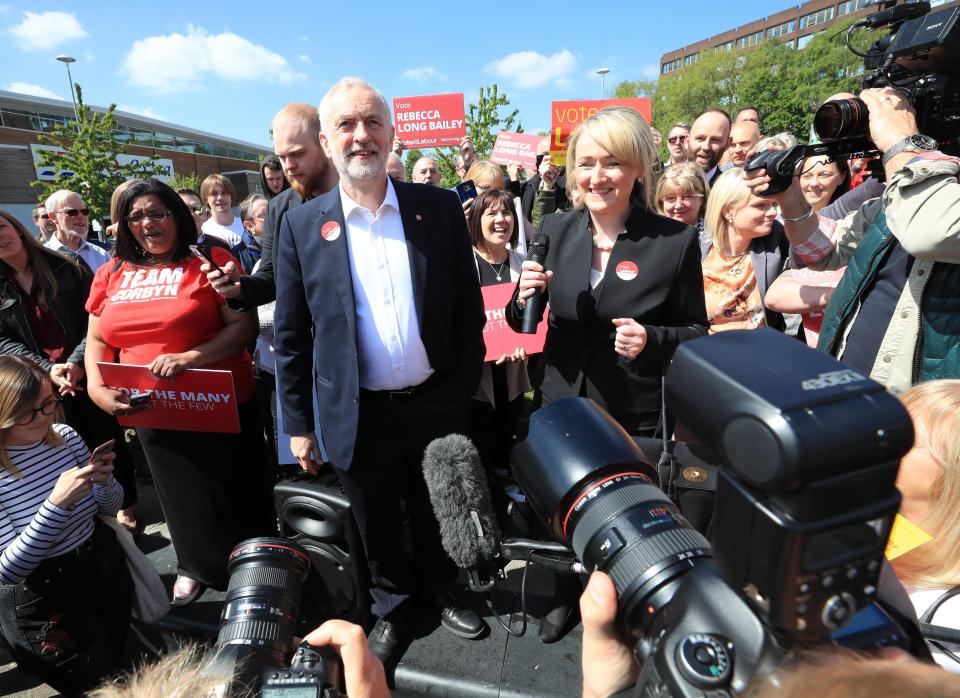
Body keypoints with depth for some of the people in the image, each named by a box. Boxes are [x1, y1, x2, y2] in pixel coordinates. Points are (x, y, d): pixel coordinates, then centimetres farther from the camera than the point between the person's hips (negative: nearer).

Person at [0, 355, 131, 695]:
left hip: (107, 571, 5)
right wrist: (57, 504, -36)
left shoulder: (65, 437, -8)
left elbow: (110, 508, 2)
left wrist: (104, 481, -20)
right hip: (43, 602, -4)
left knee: (122, 663, 24)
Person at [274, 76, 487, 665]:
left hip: (437, 407, 1)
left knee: (437, 517, 21)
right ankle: (391, 606, 47)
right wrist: (299, 423, 1)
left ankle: (440, 591, 49)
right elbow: (291, 335, 0)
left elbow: (469, 310, 0)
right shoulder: (302, 225, -4)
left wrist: (467, 390, -2)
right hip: (359, 415, 0)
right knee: (377, 529, 20)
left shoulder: (440, 208, -3)